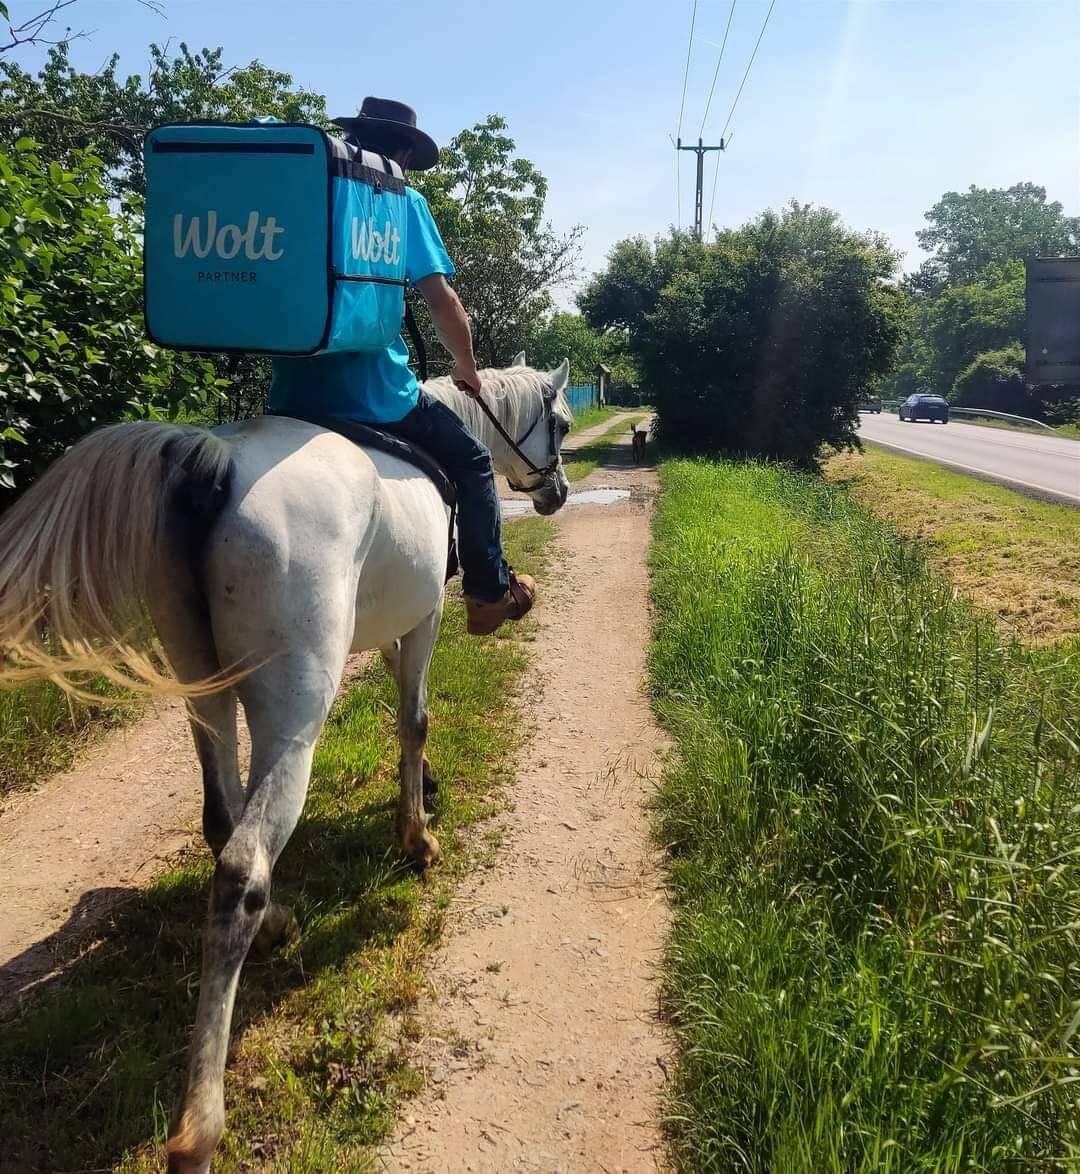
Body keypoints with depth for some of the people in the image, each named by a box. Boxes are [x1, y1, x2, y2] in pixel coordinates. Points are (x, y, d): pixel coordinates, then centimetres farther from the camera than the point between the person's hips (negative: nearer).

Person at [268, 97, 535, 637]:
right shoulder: (402, 200, 1)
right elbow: (441, 299, -5)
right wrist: (467, 368, 10)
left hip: (293, 394, 5)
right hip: (371, 390, -5)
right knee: (470, 459, 16)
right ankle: (489, 591, 16)